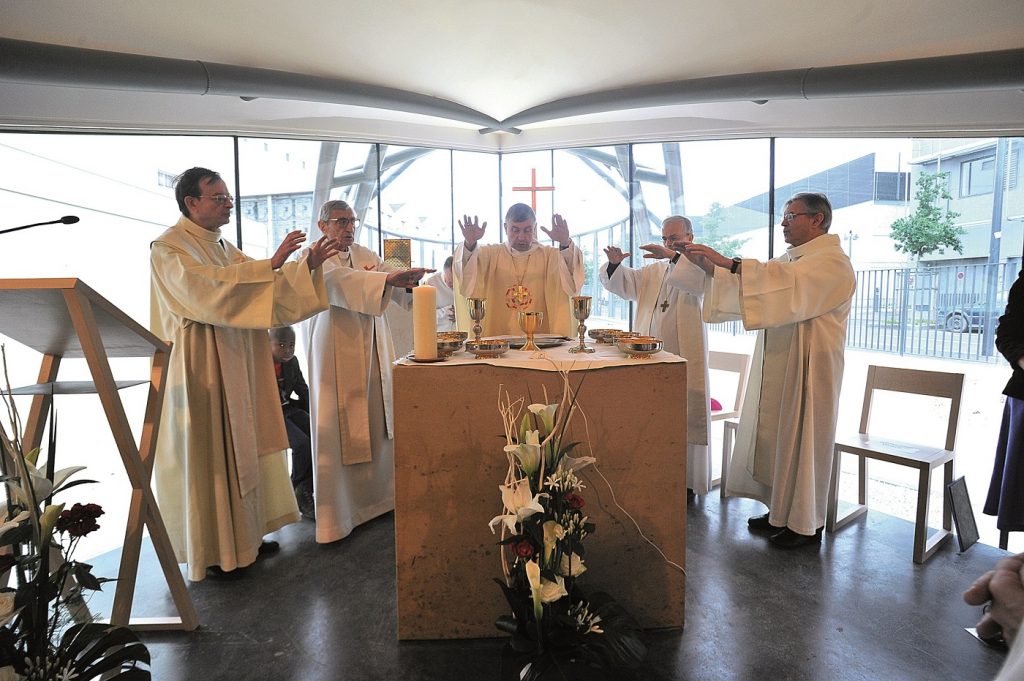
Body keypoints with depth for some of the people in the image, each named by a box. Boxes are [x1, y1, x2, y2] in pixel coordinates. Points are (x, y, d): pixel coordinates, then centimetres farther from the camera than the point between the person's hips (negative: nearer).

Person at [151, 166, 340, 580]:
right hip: (201, 366, -8)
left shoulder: (223, 247, 15)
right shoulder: (168, 247, -10)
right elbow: (207, 287, -27)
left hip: (239, 364, 8)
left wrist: (307, 265, -4)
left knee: (240, 446, 13)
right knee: (209, 453, 0)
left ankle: (242, 534, 27)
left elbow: (268, 287, 10)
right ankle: (212, 551, 15)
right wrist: (270, 265, -30)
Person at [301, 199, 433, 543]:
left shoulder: (366, 256, 14)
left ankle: (379, 496, 23)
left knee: (378, 427, 10)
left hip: (374, 355, 6)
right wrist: (387, 278, -39)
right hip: (336, 357, -6)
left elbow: (395, 288, 4)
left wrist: (408, 282, -20)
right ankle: (336, 513, 9)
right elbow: (340, 282, -26)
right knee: (339, 433, -2)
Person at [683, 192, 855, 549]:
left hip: (807, 369, -8)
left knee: (801, 440, 1)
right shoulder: (790, 258, 15)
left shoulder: (833, 262, -13)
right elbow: (752, 282, 12)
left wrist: (727, 262, -36)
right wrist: (710, 267, -3)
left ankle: (806, 524, 17)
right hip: (778, 366, 8)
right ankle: (781, 511, 26)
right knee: (776, 436, 12)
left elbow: (788, 282, -31)